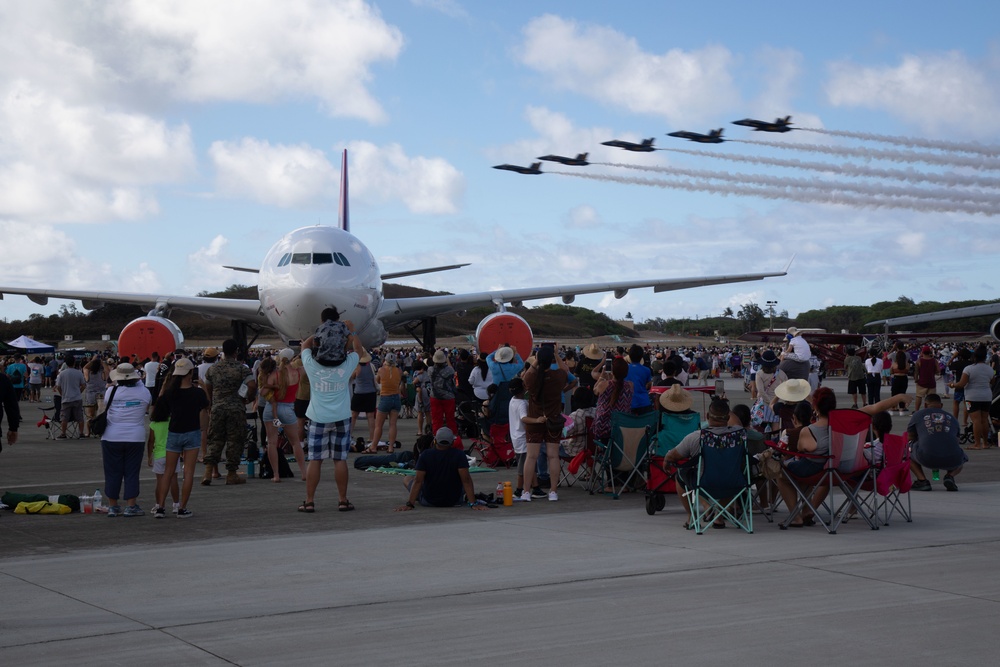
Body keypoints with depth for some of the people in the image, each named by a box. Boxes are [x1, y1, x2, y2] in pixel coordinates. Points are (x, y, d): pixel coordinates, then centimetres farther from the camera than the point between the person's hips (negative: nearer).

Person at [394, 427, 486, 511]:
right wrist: (473, 504, -21)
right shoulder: (459, 455, -19)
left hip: (429, 502, 0)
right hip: (454, 501, 0)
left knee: (407, 480, 23)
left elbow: (418, 481, -19)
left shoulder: (426, 455, -17)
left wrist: (409, 504, -18)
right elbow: (466, 480, -22)